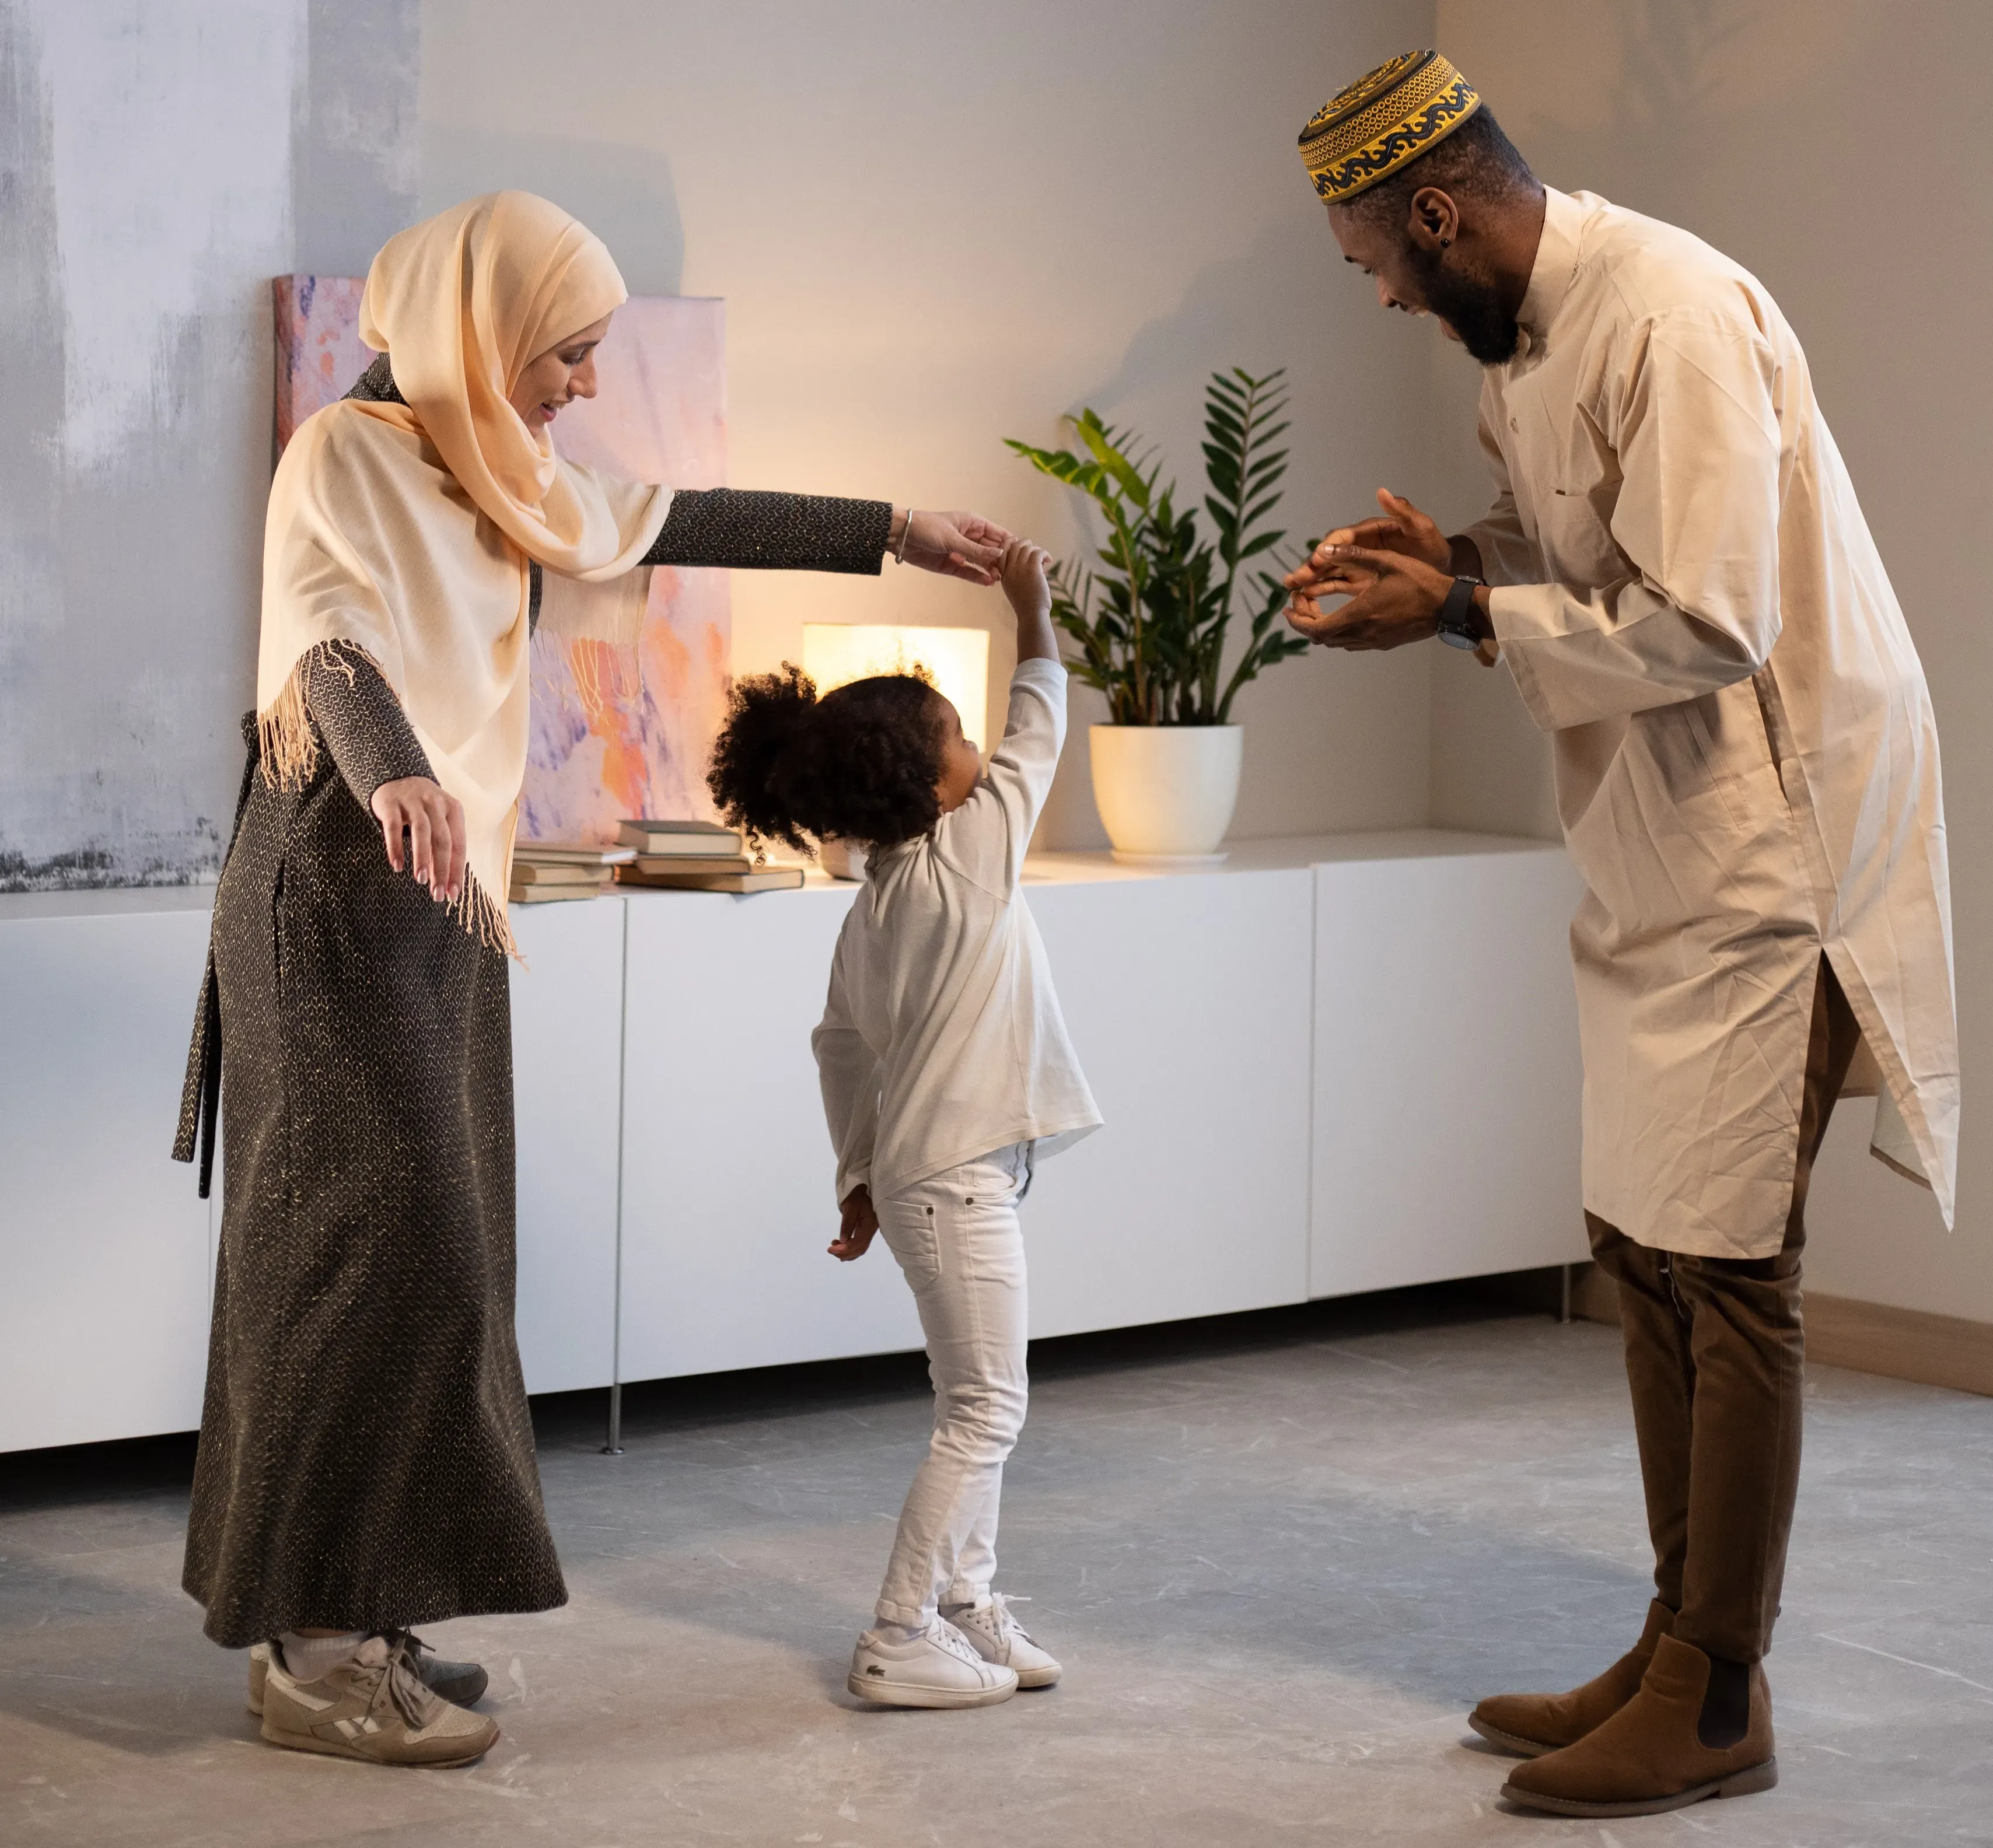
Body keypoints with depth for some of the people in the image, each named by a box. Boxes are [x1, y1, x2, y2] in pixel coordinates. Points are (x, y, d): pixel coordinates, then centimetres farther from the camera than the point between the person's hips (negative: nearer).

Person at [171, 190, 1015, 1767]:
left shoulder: (500, 479, 16)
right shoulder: (345, 455, -11)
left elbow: (681, 524, 27)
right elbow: (329, 641, -29)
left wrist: (894, 535, 32)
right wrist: (396, 776, -49)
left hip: (441, 897, 9)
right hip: (339, 887, -9)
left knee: (420, 1254, 7)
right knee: (386, 1247, -12)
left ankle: (335, 1621, 11)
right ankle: (317, 1652, -9)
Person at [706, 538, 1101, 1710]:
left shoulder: (874, 905, 9)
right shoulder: (973, 853, -14)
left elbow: (842, 1044, 14)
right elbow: (1040, 731, -4)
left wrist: (861, 1173, 20)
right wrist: (1033, 610, 8)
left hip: (918, 1170, 9)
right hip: (957, 1179, -9)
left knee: (984, 1406, 17)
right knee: (985, 1411, -5)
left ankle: (968, 1608, 23)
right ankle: (902, 1643, -5)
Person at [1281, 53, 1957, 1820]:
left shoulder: (1674, 318, -20)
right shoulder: (1532, 332, 10)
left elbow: (1705, 621, -25)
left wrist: (1463, 613, -19)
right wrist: (1452, 554, 1)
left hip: (1764, 844, -10)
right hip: (1659, 860, 10)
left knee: (1725, 1267, -5)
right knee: (1646, 1250, 14)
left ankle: (1718, 1699, 5)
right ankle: (1679, 1652, 25)